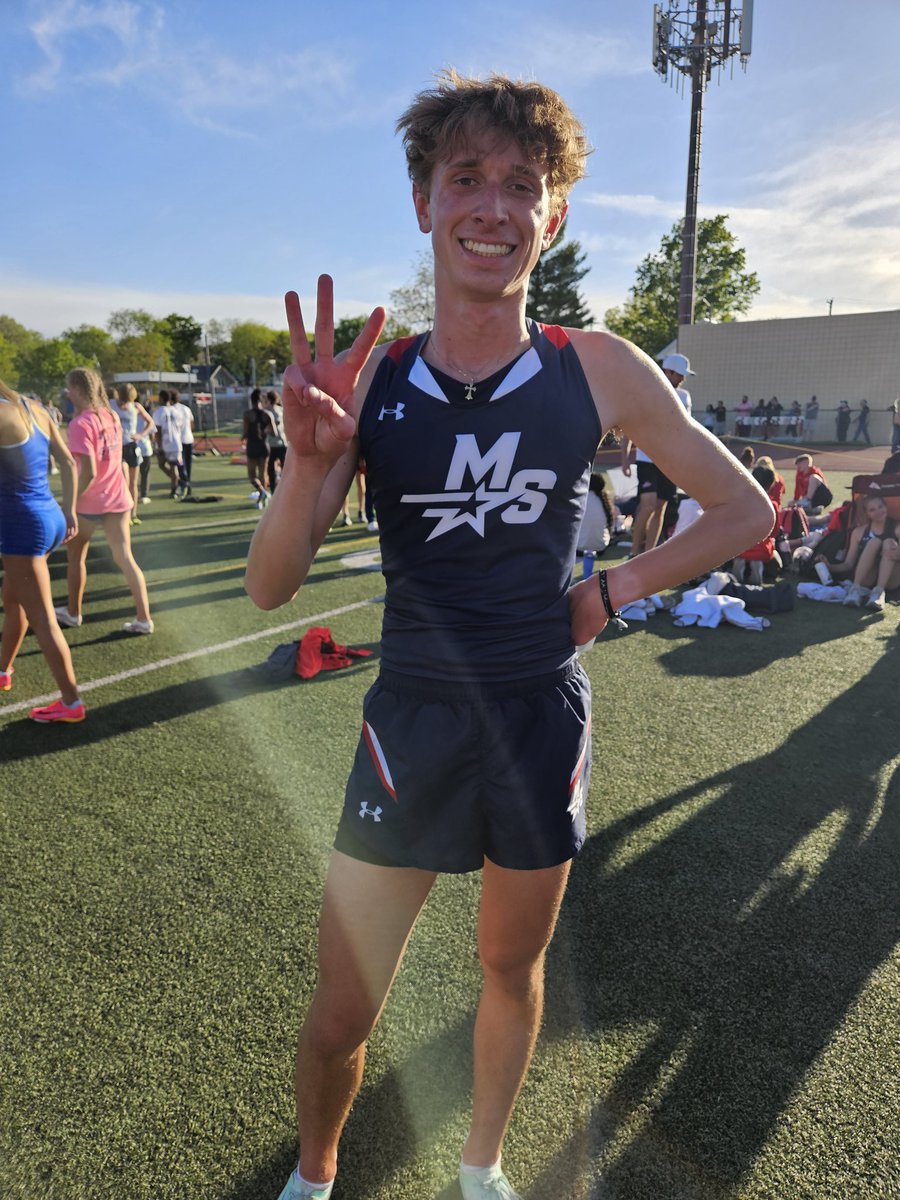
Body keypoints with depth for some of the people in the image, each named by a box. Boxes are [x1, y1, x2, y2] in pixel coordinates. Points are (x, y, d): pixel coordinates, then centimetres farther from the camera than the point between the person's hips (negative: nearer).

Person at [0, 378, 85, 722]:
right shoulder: (34, 409, 7)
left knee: (42, 620, 0)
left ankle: (71, 704, 8)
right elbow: (68, 464, 12)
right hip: (51, 518, 9)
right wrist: (69, 511, 17)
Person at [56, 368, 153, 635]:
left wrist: (70, 503, -16)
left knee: (75, 556, 15)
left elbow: (88, 473, -22)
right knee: (125, 558, 5)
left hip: (90, 502, -6)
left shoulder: (81, 423, -18)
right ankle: (144, 619, 1)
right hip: (118, 499, 6)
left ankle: (73, 613, 29)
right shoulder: (110, 415, 4)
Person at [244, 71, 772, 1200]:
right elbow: (269, 585, -8)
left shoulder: (599, 370, -5)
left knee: (513, 972, 22)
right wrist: (311, 456, -25)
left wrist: (610, 591, -4)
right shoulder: (367, 378, -5)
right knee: (336, 1022, 10)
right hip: (411, 724, 0)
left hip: (544, 724, 1)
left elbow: (745, 510, 5)